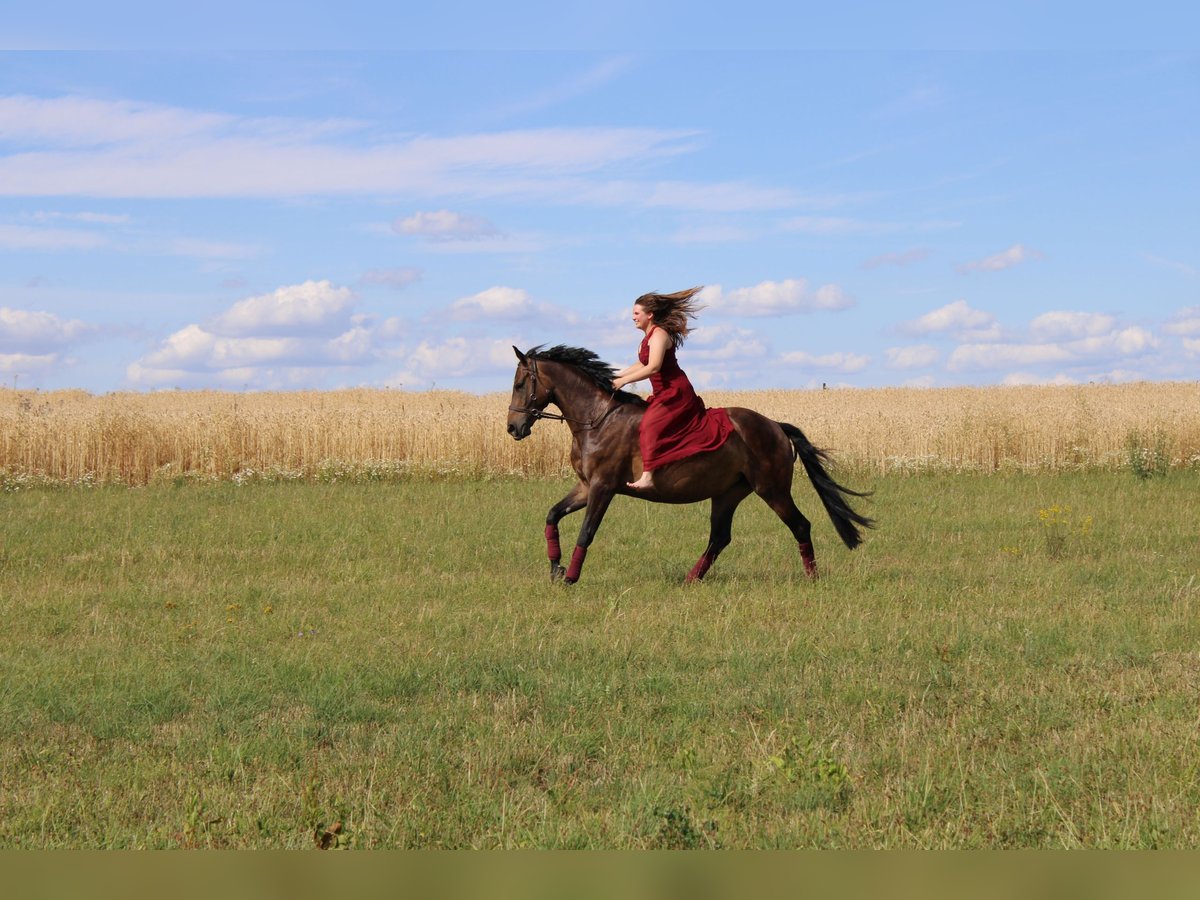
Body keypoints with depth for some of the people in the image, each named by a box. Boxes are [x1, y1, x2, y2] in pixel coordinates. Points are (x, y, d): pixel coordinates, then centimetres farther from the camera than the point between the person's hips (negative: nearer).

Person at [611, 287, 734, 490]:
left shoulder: (659, 335, -16)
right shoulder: (649, 336, 14)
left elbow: (653, 367, -28)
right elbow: (641, 364, 25)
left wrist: (624, 381, -24)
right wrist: (615, 376, 16)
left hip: (675, 393, -11)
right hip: (664, 394, 11)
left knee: (650, 425, -24)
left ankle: (647, 476, -34)